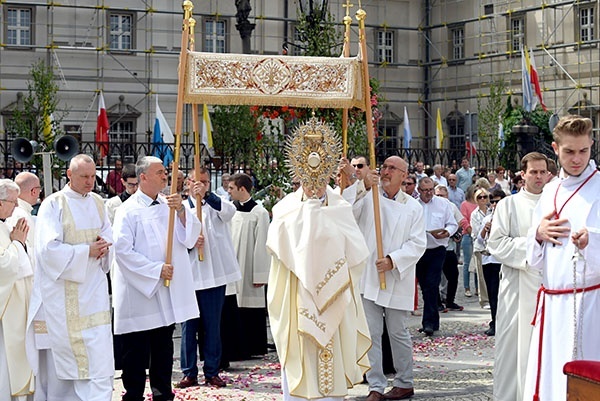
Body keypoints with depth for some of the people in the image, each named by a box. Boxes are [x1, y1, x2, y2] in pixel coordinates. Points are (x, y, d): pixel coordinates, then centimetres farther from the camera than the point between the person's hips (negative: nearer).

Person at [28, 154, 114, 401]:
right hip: (62, 288, -5)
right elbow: (49, 248, -16)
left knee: (98, 350, 1)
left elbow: (108, 233, 20)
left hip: (93, 286, 5)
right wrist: (87, 251, -15)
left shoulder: (97, 203, 10)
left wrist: (104, 245, -3)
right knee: (62, 351, 0)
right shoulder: (53, 204, -9)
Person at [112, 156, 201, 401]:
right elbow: (123, 251, -13)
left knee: (163, 347, 14)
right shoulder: (129, 210, -8)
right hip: (138, 291, -5)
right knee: (136, 351, 2)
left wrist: (181, 211, -15)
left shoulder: (169, 205, 8)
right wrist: (156, 270, -16)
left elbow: (189, 238, 0)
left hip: (168, 294, 6)